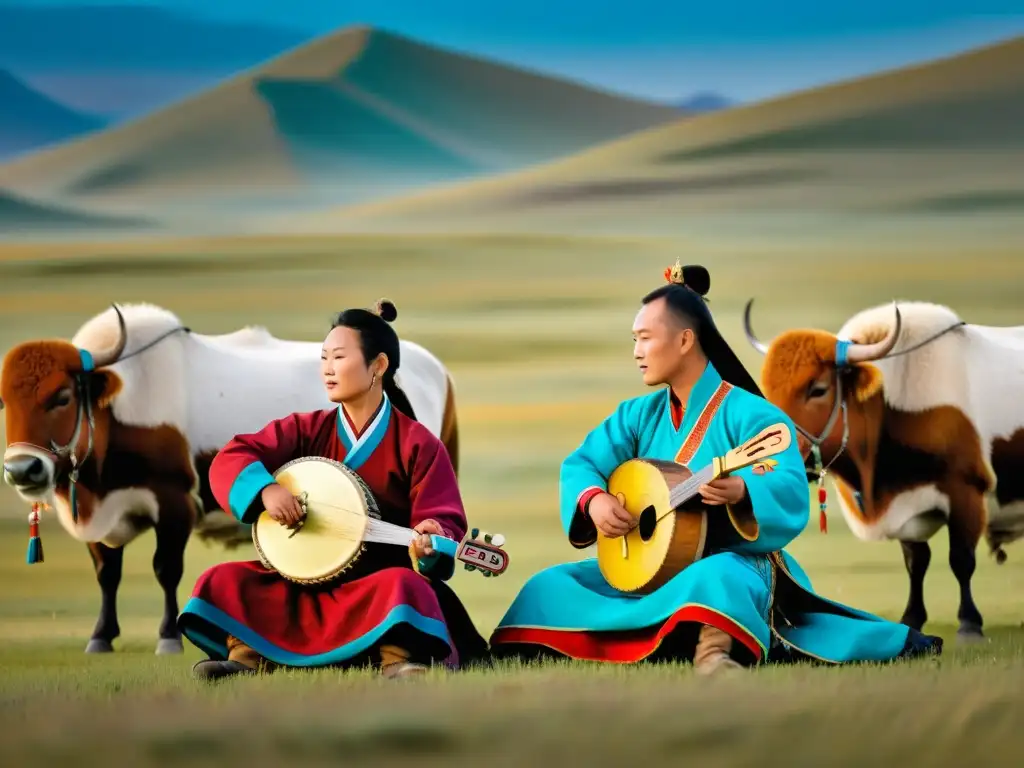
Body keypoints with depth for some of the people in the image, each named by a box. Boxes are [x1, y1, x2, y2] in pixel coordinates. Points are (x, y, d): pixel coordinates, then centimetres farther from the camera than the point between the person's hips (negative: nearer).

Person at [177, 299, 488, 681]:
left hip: (379, 577, -4)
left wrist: (430, 542, -37)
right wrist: (266, 490, -24)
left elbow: (442, 522, -12)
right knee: (225, 582, -13)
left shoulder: (417, 445, -6)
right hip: (308, 579, 4)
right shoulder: (306, 430, 4)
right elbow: (230, 459, -4)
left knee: (402, 587, -39)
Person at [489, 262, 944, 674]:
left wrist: (742, 491, -45)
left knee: (714, 579, -43)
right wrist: (594, 500, -15)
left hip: (731, 563, -7)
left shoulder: (750, 416, -10)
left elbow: (791, 493, -24)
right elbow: (580, 464, 8)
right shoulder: (640, 415, 11)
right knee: (550, 589, -9)